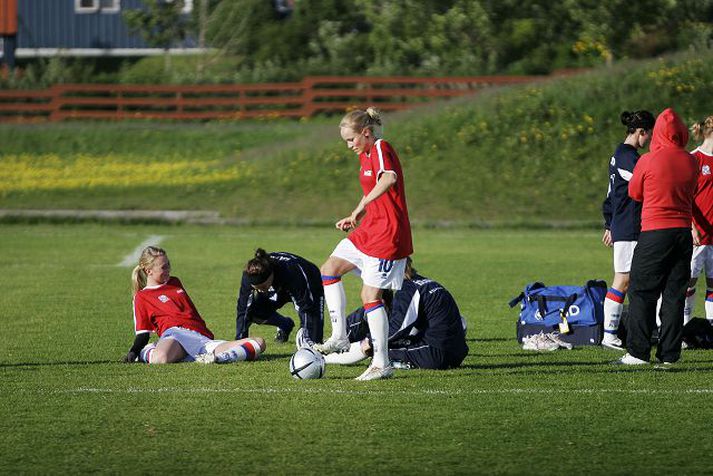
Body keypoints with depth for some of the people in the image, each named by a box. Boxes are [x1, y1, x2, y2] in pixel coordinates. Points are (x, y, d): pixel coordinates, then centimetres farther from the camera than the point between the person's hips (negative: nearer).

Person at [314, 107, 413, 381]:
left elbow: (389, 179, -39)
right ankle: (339, 337, 13)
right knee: (329, 270, 13)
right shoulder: (366, 155, 14)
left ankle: (382, 365, -3)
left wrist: (361, 207, -39)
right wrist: (354, 220, 13)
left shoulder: (382, 149, -16)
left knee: (370, 295, -9)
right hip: (369, 230, 11)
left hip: (388, 235, -11)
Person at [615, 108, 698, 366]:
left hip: (654, 232, -4)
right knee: (675, 294, 7)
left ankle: (638, 352, -1)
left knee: (641, 293, 3)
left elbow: (634, 193, 5)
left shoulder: (648, 161, -9)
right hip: (683, 232, 4)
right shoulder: (691, 162, 1)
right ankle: (669, 354, 7)